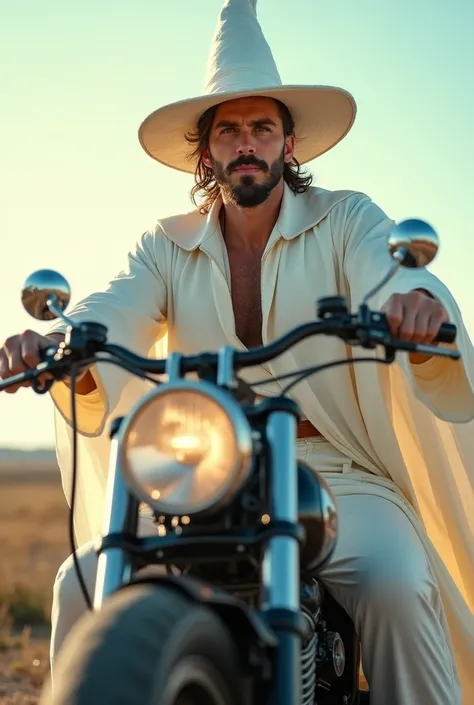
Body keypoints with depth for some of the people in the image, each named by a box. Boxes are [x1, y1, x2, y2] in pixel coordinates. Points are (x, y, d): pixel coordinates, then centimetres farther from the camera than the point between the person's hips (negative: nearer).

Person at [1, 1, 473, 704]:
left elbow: (396, 273, -17)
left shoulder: (347, 219, 3)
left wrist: (416, 302, -43)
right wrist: (57, 342, -32)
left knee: (395, 583, -31)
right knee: (84, 584, -16)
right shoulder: (168, 245, 10)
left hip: (338, 476, -2)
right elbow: (111, 315, -8)